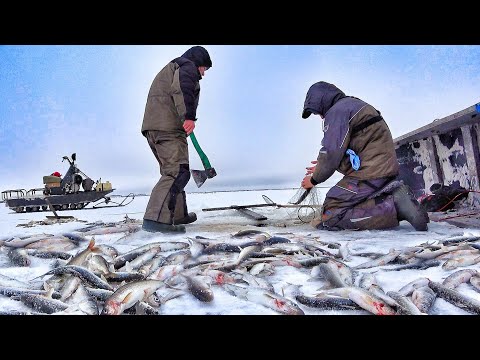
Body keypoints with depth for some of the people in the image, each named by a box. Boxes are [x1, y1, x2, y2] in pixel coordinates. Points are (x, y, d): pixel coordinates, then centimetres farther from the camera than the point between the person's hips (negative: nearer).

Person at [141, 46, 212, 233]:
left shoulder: (169, 69, 36)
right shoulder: (187, 66, 5)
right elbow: (181, 88, -17)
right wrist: (189, 116, -26)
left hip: (152, 126, 10)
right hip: (169, 126, -10)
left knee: (171, 171, 17)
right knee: (177, 172, -15)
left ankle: (179, 214, 26)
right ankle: (156, 219, -23)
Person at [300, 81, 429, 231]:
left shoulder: (337, 110, -8)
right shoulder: (355, 105, 24)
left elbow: (332, 152, -16)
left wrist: (315, 179, 1)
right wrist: (323, 166, 24)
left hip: (369, 174, -10)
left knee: (329, 217, -10)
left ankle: (393, 207, -16)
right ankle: (393, 198, 2)